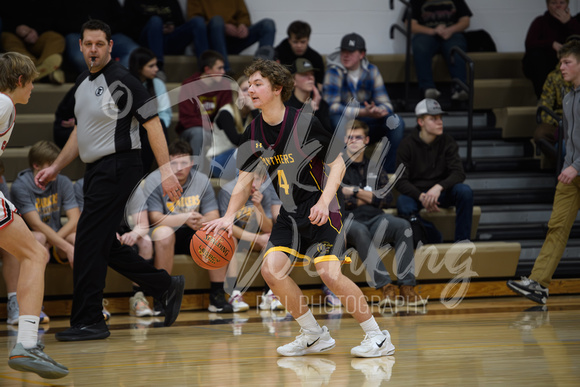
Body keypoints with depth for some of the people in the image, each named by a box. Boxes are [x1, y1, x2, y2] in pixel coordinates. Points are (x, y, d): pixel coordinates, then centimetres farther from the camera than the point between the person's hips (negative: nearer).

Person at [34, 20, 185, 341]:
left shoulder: (121, 80, -12)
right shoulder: (83, 82, 14)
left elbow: (152, 122, -16)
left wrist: (166, 170, -22)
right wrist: (55, 167, 21)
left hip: (117, 167, -9)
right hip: (96, 170, 9)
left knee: (90, 244, -10)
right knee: (105, 246, 11)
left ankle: (88, 321, -4)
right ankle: (166, 286, 23)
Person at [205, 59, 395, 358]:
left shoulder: (305, 123, -15)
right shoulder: (253, 132, 2)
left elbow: (338, 165, -10)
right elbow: (245, 180, 10)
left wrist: (324, 201, -24)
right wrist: (229, 217, -3)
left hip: (320, 211, -6)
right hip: (289, 215, 6)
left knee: (330, 273, -21)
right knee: (271, 270, -12)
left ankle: (377, 336, -5)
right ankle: (314, 336, 6)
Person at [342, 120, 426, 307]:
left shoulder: (374, 167, 21)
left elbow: (386, 198, 6)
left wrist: (356, 192, -3)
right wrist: (368, 198, -2)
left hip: (375, 219, 4)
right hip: (347, 221, -4)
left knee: (403, 225, -26)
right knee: (359, 231, -39)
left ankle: (407, 287, -34)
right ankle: (386, 289, -45)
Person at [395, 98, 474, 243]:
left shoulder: (447, 142, 1)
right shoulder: (407, 145, -5)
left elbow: (459, 174, -9)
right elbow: (400, 181, -9)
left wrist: (439, 187, -30)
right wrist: (421, 196, -28)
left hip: (441, 193, 2)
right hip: (415, 193, -2)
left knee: (465, 191, -28)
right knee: (403, 203, -36)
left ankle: (462, 240, -22)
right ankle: (434, 238, -22)